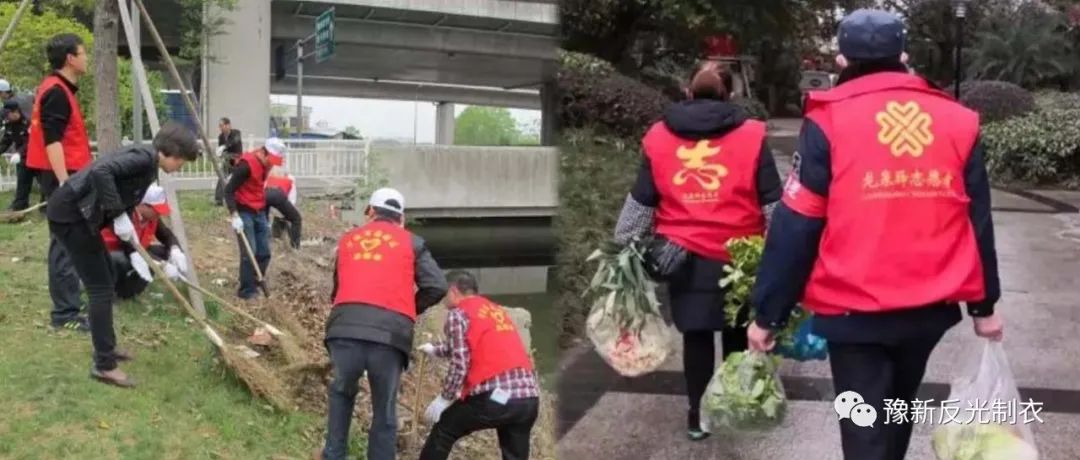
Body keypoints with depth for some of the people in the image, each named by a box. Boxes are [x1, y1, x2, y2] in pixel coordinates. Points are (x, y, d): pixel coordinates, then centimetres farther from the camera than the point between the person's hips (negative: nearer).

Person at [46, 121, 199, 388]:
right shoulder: (144, 157, -16)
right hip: (70, 214, -10)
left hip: (80, 215, 10)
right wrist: (118, 215, -26)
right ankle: (104, 365, 0)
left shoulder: (147, 167, 14)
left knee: (107, 280, 20)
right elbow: (100, 171, -32)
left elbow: (123, 207, 20)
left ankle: (105, 348, 33)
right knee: (101, 288, -6)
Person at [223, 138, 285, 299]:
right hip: (244, 213, -8)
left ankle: (254, 286, 19)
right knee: (249, 253, -9)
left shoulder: (265, 165, 7)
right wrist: (235, 216, -26)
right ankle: (246, 291, 1)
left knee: (264, 253, 8)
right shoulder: (246, 164, -19)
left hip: (259, 212, 8)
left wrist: (265, 215, 19)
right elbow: (229, 191, -19)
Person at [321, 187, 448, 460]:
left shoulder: (348, 239, 24)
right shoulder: (411, 242, 16)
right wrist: (412, 308, 24)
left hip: (345, 328, 2)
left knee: (342, 393, 26)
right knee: (384, 411, 11)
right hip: (390, 333, -2)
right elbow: (437, 287, 8)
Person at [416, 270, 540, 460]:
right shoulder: (497, 310, 25)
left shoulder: (459, 313, 4)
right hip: (529, 395, 6)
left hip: (495, 395, -6)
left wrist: (444, 398, 6)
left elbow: (460, 364, -6)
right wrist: (435, 349, 50)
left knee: (442, 433, 16)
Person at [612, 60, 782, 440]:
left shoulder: (658, 137, 4)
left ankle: (698, 416, 16)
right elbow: (773, 203, -1)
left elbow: (641, 203, 7)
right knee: (738, 333, 14)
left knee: (696, 335, 10)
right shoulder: (751, 135, -2)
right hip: (738, 255, -1)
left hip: (684, 257, 1)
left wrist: (625, 248, 15)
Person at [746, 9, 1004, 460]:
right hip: (932, 306, 4)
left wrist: (768, 314, -2)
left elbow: (795, 227, -9)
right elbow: (977, 221, 9)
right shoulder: (957, 121, 4)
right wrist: (983, 305, 19)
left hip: (855, 310, -4)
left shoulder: (829, 121, -7)